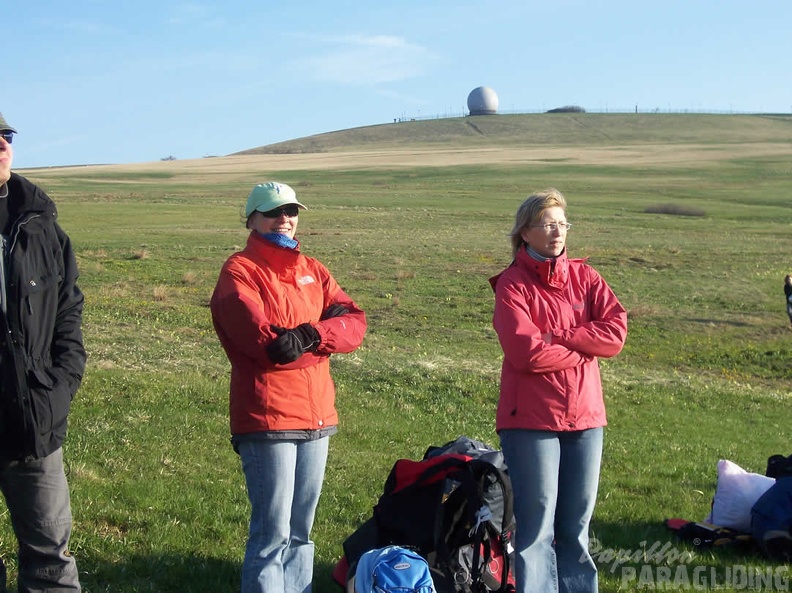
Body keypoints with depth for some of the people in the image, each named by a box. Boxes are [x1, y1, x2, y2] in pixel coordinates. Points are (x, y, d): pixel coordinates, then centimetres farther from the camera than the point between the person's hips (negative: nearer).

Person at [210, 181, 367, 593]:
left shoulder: (311, 270, 16)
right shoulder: (240, 271, -4)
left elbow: (355, 323, 2)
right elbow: (266, 343, -18)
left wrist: (309, 335, -16)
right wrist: (327, 331, -6)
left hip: (317, 417, 7)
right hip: (267, 417, -7)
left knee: (300, 530, 15)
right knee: (273, 533, -6)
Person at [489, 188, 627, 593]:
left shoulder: (583, 277, 8)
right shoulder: (512, 285, -6)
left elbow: (616, 331, -5)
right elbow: (525, 352, -19)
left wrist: (555, 337, -13)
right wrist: (584, 346, -7)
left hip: (585, 416, 5)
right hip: (531, 419, -5)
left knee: (575, 524, 13)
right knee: (536, 524, 0)